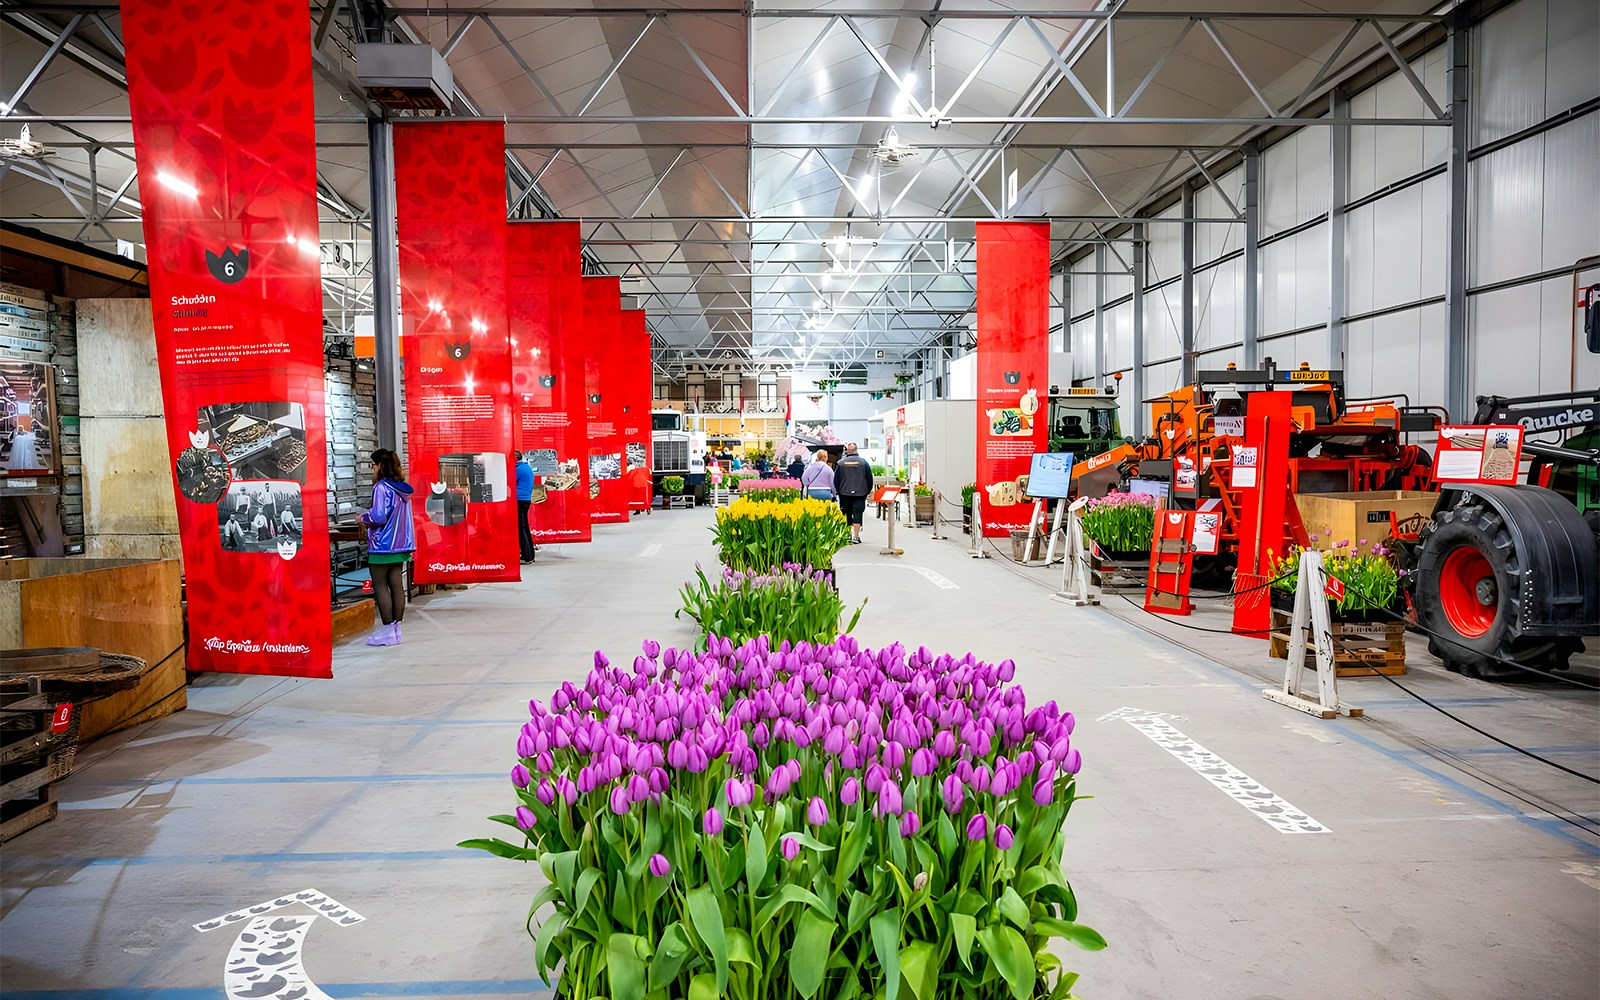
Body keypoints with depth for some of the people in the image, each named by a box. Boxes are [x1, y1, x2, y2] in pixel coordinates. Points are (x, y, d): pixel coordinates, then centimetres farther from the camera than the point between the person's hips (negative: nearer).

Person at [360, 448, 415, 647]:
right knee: (397, 585, 8)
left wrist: (363, 518, -1)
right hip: (400, 544, 8)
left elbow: (378, 516, -20)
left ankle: (387, 629, 0)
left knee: (380, 585, 0)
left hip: (382, 544, -8)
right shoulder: (402, 488, 11)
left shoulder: (382, 487, -14)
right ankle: (396, 628, 13)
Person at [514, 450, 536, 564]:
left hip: (520, 500, -10)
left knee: (521, 528, -7)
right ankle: (530, 555, 18)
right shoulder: (528, 467, 17)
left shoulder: (519, 469, -13)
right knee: (525, 527, 14)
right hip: (527, 500, 10)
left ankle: (527, 557, -7)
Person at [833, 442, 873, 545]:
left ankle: (848, 534, 17)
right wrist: (868, 492, 13)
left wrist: (839, 492, 15)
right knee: (857, 513, 0)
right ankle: (856, 536, -6)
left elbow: (836, 480, 3)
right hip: (860, 494, -1)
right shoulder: (863, 462, -2)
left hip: (845, 494, 1)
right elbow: (870, 479, 2)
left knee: (847, 514, 12)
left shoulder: (841, 463, -1)